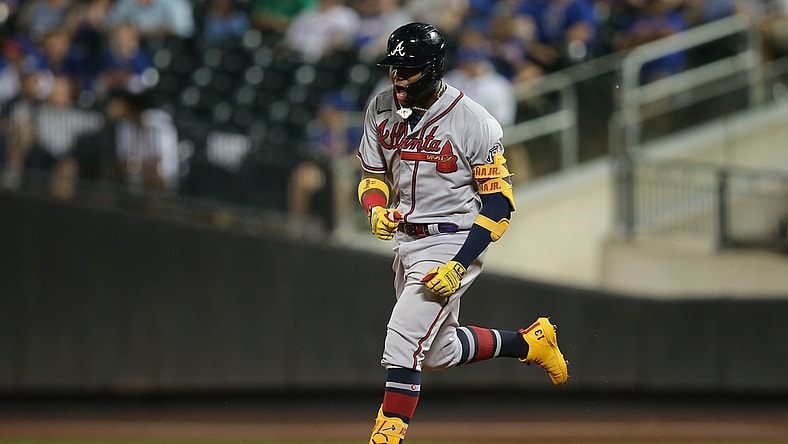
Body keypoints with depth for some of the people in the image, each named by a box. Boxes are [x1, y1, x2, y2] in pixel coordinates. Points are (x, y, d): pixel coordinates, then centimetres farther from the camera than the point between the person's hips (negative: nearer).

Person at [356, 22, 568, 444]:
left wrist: (459, 266, -25)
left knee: (403, 341, -19)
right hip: (407, 240, 8)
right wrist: (376, 210, -14)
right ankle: (528, 342, 36)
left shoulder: (473, 121, -19)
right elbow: (372, 175, 11)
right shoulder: (382, 108, -1)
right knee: (440, 353, 16)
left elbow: (498, 206, -16)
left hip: (455, 242, -8)